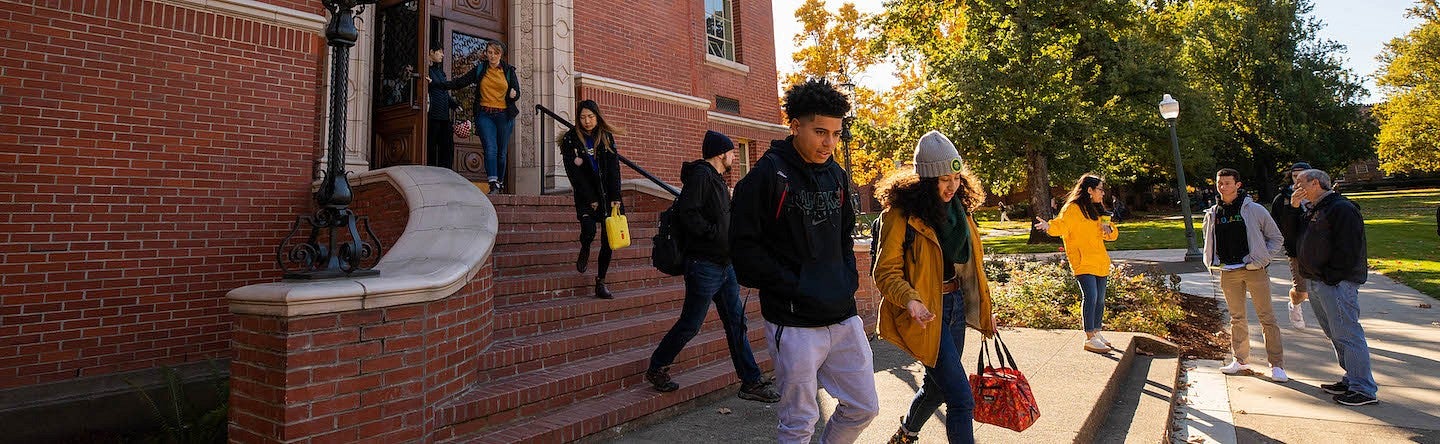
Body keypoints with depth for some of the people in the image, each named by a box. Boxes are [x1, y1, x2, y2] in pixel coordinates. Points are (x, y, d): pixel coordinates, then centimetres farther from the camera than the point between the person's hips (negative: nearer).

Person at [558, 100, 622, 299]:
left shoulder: (607, 137, 7)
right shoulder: (570, 139, 0)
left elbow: (614, 168, 1)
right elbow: (574, 173, -5)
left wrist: (615, 198, -9)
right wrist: (590, 200, -10)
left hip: (607, 193, 2)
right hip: (585, 195, -2)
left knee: (608, 240, -1)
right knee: (589, 230, -22)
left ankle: (600, 283, 11)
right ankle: (584, 251, 16)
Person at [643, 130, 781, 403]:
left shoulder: (717, 179, 18)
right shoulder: (700, 175, -13)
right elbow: (687, 214, -25)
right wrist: (717, 233, -20)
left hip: (725, 265, 10)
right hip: (704, 265, -10)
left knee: (736, 324, 10)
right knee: (690, 324, 2)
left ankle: (751, 382, 17)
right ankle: (656, 369, 21)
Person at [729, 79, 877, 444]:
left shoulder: (836, 175, 10)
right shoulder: (767, 175, -11)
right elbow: (744, 249, -14)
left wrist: (849, 279, 7)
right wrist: (793, 289, -16)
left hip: (844, 317, 7)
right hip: (794, 324, -6)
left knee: (864, 408, 15)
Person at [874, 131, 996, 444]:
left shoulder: (959, 208, 7)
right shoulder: (900, 214, -16)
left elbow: (971, 265, 16)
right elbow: (887, 272, -16)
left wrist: (984, 310, 18)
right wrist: (910, 300, -34)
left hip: (956, 305, 8)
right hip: (925, 312, -8)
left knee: (937, 386, 20)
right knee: (961, 398, -9)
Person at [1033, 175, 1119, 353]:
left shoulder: (1097, 210, 20)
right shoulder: (1073, 208, -5)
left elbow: (1113, 234, 25)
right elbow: (1061, 225, -19)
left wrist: (1109, 229, 1)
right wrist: (1049, 226, -41)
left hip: (1100, 262, 8)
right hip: (1083, 263, -8)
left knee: (1100, 299, 13)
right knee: (1090, 297, -16)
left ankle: (1097, 333, 28)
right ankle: (1090, 339, -13)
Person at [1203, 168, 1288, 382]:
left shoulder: (1255, 210, -2)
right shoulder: (1212, 214, 8)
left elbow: (1276, 238, 5)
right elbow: (1210, 242, 23)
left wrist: (1262, 259, -5)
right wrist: (1212, 262, 9)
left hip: (1254, 270, -3)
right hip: (1228, 272, 3)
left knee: (1267, 317, 0)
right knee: (1236, 318, 11)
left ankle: (1277, 364, 6)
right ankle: (1241, 359, 21)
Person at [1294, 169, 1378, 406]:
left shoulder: (1342, 208, -12)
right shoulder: (1314, 211, 17)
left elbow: (1349, 249, -18)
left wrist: (1331, 277, -18)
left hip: (1337, 284, -10)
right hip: (1316, 283, 10)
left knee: (1346, 335, -6)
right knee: (1335, 335, 15)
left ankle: (1364, 389, 1)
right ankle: (1351, 380, 24)